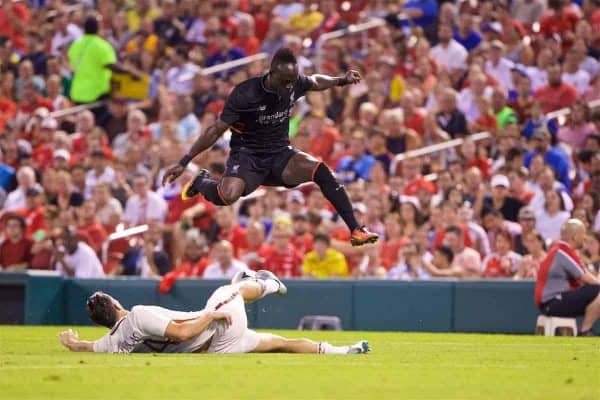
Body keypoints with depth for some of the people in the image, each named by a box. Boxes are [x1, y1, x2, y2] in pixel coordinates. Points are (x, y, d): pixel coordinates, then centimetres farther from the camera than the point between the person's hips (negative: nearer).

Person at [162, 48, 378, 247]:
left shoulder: (294, 84, -6)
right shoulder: (245, 94, -20)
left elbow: (316, 81, 22)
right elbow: (216, 130, -14)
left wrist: (342, 80, 11)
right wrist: (184, 163, -14)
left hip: (280, 155, 4)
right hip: (248, 156, -4)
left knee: (320, 170, -25)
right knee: (226, 196, -35)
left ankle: (356, 230, -21)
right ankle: (202, 182, 4)